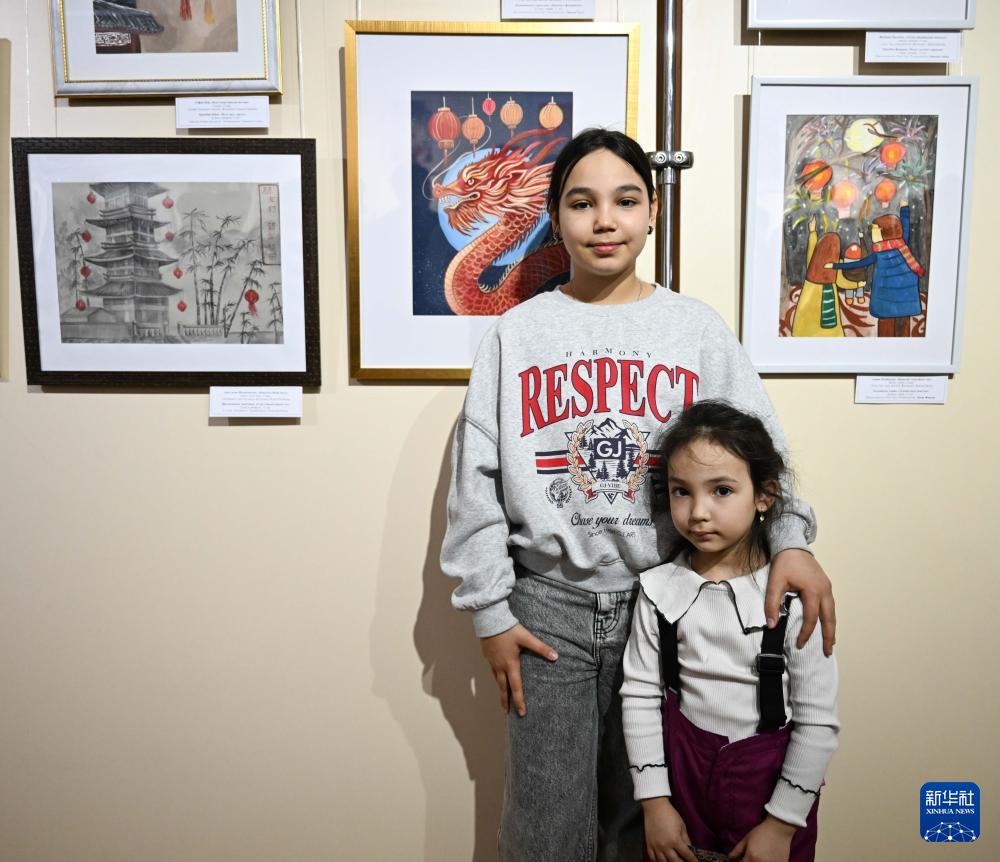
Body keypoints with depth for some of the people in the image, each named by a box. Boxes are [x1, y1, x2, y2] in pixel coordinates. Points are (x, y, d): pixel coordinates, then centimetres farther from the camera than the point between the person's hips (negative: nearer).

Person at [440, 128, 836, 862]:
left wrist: (790, 538, -19)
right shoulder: (518, 332, 0)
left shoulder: (697, 328, 1)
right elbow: (477, 478, 0)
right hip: (548, 607, 0)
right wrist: (490, 611, -2)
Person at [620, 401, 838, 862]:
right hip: (681, 762, 2)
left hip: (770, 773, -2)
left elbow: (818, 720, -11)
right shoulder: (660, 588, -10)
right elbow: (640, 695, -4)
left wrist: (783, 823, -8)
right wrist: (655, 801, -4)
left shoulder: (793, 595, -16)